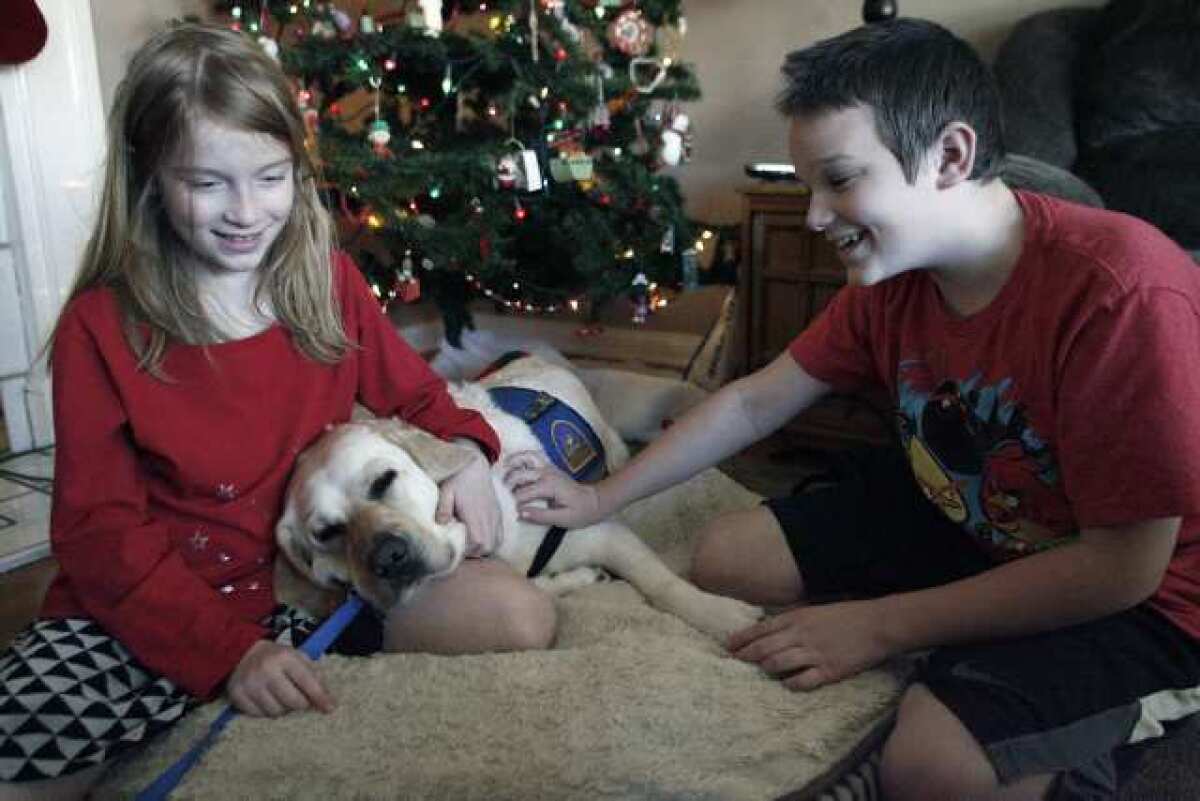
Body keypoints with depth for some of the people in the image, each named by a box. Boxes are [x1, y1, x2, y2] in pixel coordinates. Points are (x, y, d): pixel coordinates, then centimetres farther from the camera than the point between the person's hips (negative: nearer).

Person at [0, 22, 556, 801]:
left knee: (522, 617, -19)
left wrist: (463, 449, -11)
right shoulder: (102, 326, -8)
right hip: (156, 608, -2)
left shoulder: (329, 279, 2)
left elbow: (411, 390, 14)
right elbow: (100, 528, -10)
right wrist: (230, 649, -23)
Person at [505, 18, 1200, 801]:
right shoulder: (891, 271, -9)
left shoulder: (1124, 293, -32)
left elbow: (1122, 565, -27)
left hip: (1134, 592, -7)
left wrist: (879, 626, -26)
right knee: (726, 558, 0)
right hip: (959, 519, 7)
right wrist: (602, 498, 1)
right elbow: (754, 401, 2)